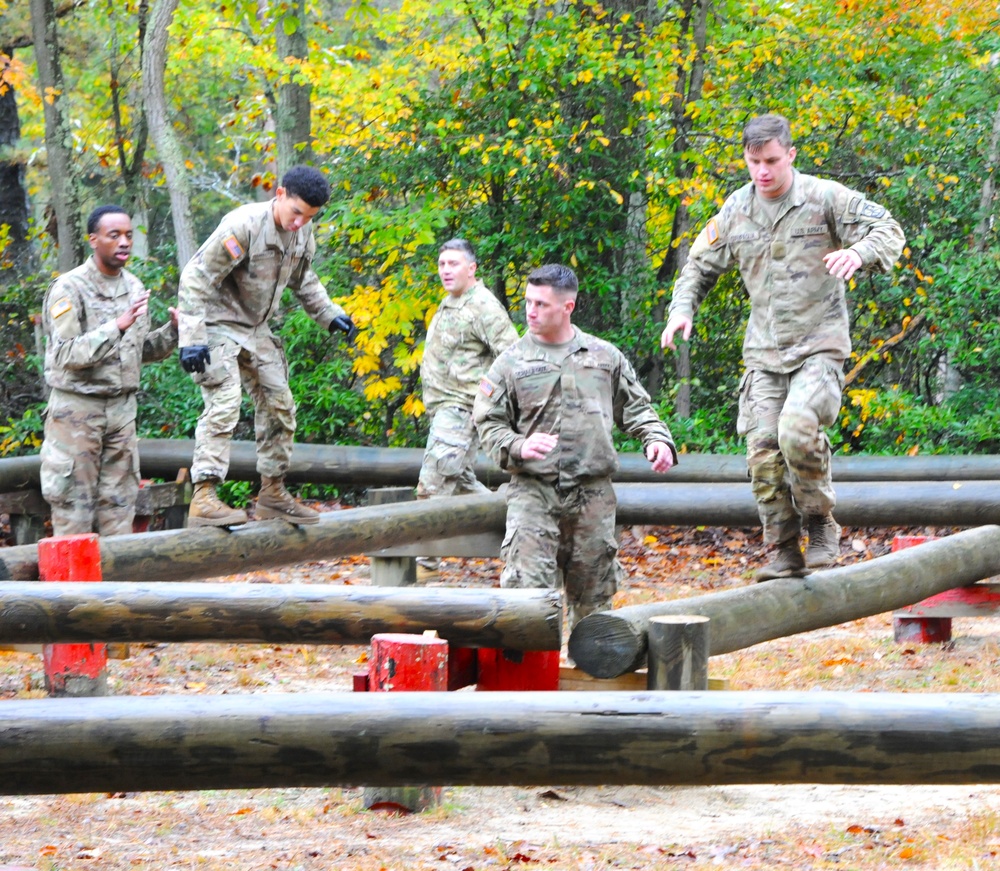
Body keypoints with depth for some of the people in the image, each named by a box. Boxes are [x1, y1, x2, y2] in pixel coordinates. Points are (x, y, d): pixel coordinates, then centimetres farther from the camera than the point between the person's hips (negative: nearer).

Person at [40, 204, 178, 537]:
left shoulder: (134, 287, 9)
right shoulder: (69, 289, -12)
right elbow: (66, 354, -20)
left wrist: (172, 331, -2)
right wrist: (117, 326, -27)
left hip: (122, 407, 6)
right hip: (77, 408, -6)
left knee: (119, 500, 6)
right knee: (74, 501, -3)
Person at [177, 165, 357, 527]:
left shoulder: (302, 235, -1)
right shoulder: (244, 226, -26)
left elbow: (303, 280, 21)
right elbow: (196, 279, -25)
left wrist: (330, 315, 11)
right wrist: (192, 339, -30)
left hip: (256, 330, 8)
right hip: (218, 324, -8)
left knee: (279, 405, 10)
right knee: (224, 404, -21)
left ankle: (272, 494, 21)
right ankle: (204, 498, -26)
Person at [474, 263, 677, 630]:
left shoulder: (605, 356, 11)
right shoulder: (512, 362, 5)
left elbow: (636, 408, 18)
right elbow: (488, 422, 5)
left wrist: (657, 438, -1)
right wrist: (518, 447, -15)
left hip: (594, 493, 2)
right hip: (533, 490, -2)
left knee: (594, 592, 10)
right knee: (527, 586, -17)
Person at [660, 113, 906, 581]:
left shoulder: (825, 198, -5)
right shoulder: (736, 210, 8)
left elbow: (887, 228, -3)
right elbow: (701, 264, 20)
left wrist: (859, 252, -26)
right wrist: (681, 309, 2)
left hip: (819, 345, -5)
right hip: (764, 350, 5)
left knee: (798, 429, -27)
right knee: (764, 451, -5)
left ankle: (821, 526, -6)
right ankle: (783, 552, 6)